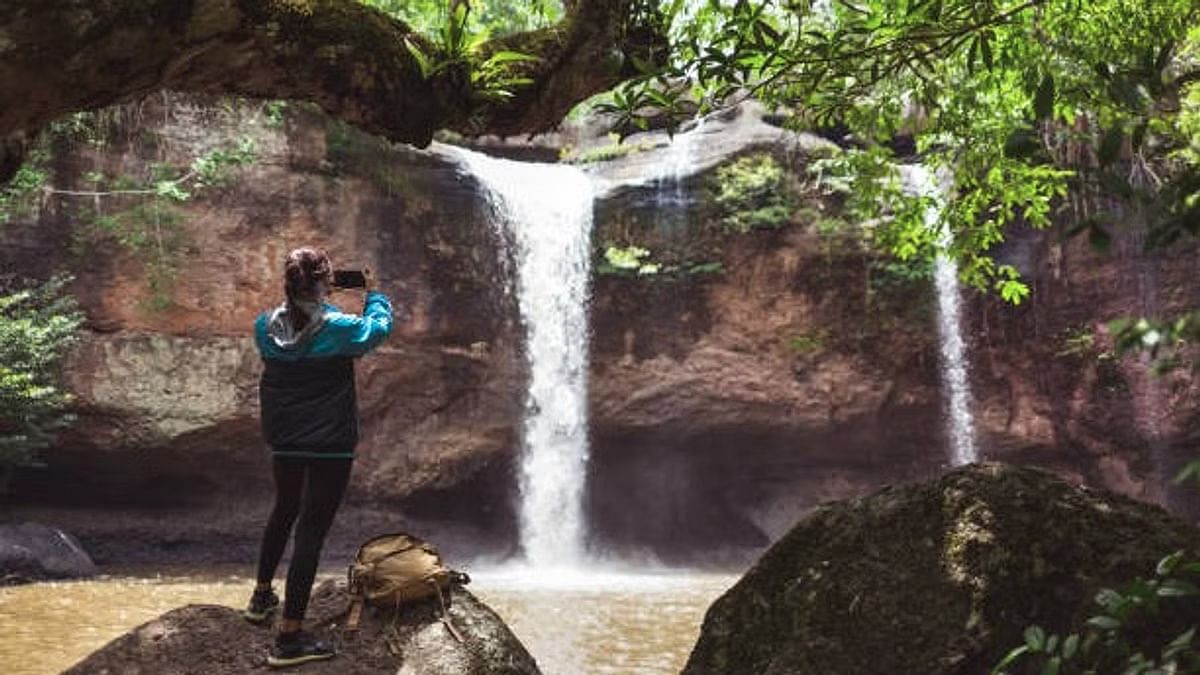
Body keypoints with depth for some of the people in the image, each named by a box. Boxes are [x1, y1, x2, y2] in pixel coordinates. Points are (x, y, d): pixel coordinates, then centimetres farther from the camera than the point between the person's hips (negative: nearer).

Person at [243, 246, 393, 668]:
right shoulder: (339, 328, -18)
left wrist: (318, 302, 15)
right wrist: (374, 295, 18)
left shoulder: (266, 328, -4)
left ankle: (262, 597, 44)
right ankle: (289, 638, -1)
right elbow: (379, 328, 2)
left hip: (284, 443, 6)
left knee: (284, 512, 28)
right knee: (311, 531, -3)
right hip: (331, 447, -6)